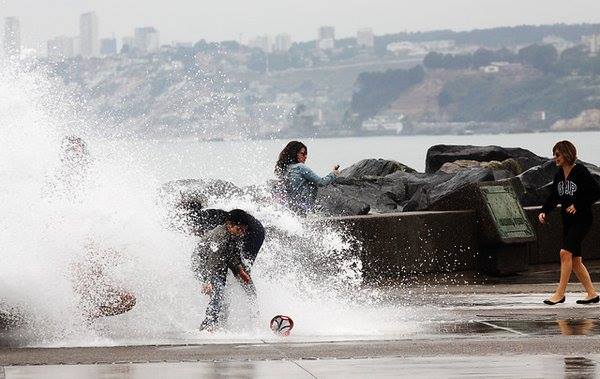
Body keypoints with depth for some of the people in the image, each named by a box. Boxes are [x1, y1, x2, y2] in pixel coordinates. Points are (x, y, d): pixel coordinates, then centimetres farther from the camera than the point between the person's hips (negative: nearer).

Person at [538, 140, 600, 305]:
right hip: (567, 221, 8)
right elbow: (554, 197, 14)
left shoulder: (580, 172, -12)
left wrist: (578, 205, -16)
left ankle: (560, 293, -13)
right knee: (575, 260, 8)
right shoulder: (559, 175, 10)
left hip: (582, 220, -8)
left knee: (565, 253, -17)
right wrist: (544, 211, -2)